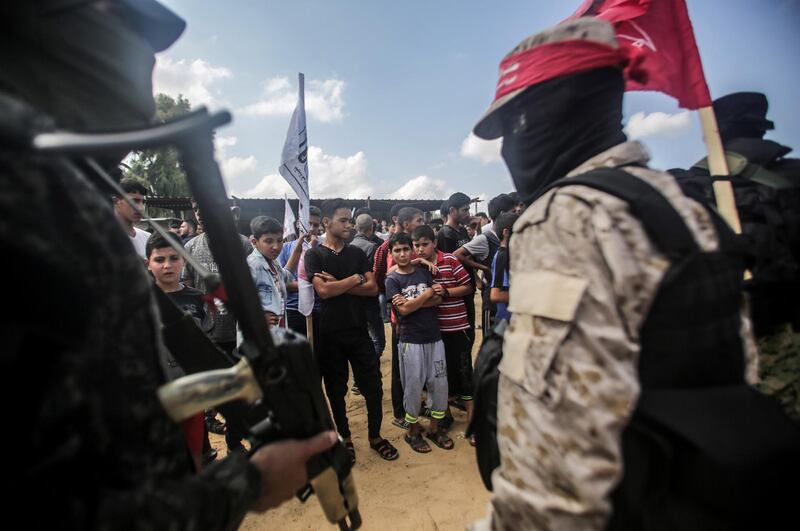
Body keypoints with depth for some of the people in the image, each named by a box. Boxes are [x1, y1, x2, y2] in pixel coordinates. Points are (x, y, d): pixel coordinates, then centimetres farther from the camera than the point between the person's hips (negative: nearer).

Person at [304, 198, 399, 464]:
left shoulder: (357, 253, 7)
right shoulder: (314, 255, -3)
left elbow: (373, 288, -3)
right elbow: (323, 290, -17)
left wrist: (338, 285, -12)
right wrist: (355, 279, -8)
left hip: (359, 331, 3)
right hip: (330, 334, -2)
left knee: (373, 385, 7)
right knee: (336, 389, 11)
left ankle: (375, 436, 28)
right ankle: (345, 439, 31)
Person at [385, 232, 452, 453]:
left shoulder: (424, 272, 8)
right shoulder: (392, 280, -3)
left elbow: (437, 300, -1)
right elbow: (403, 310, -14)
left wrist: (411, 303, -13)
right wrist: (427, 293, -7)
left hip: (434, 337, 4)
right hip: (411, 340, -4)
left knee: (440, 383, 7)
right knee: (413, 386, 4)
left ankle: (434, 427, 26)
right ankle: (413, 431, 24)